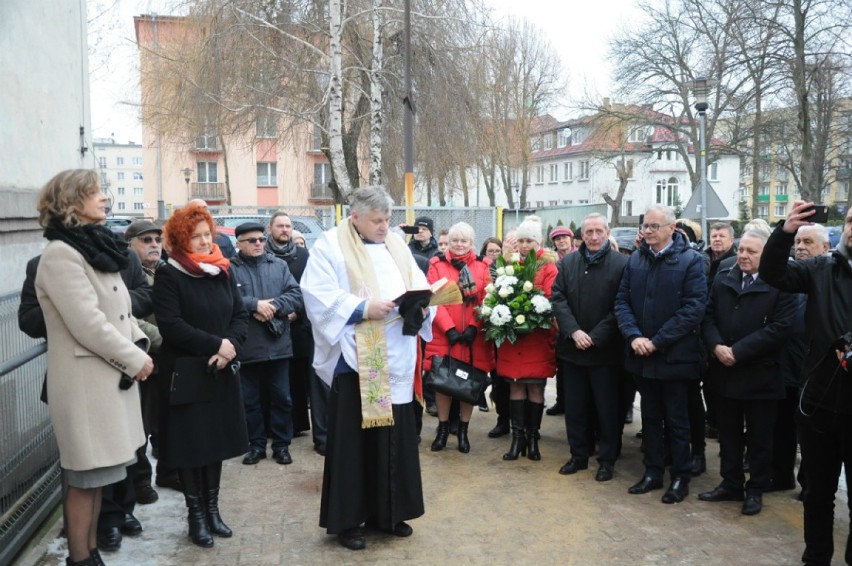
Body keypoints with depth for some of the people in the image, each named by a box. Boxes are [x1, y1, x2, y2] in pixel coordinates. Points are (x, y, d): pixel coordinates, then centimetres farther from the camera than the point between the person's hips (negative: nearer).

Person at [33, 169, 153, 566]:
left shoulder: (97, 247, 13)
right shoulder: (60, 254, -16)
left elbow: (121, 310, 17)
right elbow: (89, 325, -22)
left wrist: (139, 346, 1)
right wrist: (134, 359, -13)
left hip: (112, 376, 9)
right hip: (85, 382, -9)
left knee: (97, 475, 16)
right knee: (85, 478, 2)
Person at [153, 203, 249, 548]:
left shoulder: (223, 271, 9)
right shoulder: (169, 276, -7)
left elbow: (241, 316, 7)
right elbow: (171, 326, -16)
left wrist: (230, 346, -12)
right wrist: (216, 344, -18)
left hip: (221, 372, 5)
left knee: (217, 440, 10)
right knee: (191, 444, 2)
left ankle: (212, 509, 24)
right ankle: (196, 514, 16)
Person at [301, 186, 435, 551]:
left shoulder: (397, 246, 14)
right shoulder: (330, 246, -5)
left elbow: (419, 286, 12)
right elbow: (318, 296, -15)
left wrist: (422, 304, -9)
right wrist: (363, 309, -22)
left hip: (396, 359, 6)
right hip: (354, 359, -6)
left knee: (395, 435, 11)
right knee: (352, 440, 2)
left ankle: (387, 512, 25)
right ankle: (346, 520, 14)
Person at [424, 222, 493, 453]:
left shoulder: (482, 266, 6)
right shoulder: (437, 265, 2)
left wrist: (473, 327, -11)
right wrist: (449, 329, -14)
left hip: (474, 337, 1)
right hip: (443, 335, -1)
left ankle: (463, 430, 21)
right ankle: (443, 428, 20)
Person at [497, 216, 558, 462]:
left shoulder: (548, 267, -1)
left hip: (537, 337, -3)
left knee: (535, 387, 3)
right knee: (515, 385, 5)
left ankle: (533, 437, 16)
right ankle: (517, 437, 13)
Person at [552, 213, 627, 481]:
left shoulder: (621, 264, -8)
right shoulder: (568, 262, 6)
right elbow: (558, 298, 1)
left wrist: (595, 337, -15)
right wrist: (573, 331, -12)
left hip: (605, 350, -4)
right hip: (572, 347, 4)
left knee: (607, 408, 6)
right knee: (574, 406, 12)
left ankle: (607, 460, 20)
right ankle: (578, 455, 26)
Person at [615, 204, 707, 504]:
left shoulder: (691, 260, -9)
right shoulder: (635, 260, 6)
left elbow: (694, 308, -15)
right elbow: (622, 301, 4)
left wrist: (657, 341, -18)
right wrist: (634, 336, -13)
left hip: (674, 356, -4)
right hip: (641, 355, 5)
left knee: (676, 420, 8)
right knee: (650, 417, 15)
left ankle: (681, 477, 21)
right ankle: (653, 472, 27)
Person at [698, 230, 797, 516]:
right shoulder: (722, 279, 8)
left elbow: (781, 328, -17)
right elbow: (708, 317, 6)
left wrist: (738, 351, -19)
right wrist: (716, 346, -13)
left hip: (760, 375, -4)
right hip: (725, 371, 5)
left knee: (759, 438, 9)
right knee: (728, 434, 15)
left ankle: (756, 490, 23)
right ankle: (731, 484, 28)